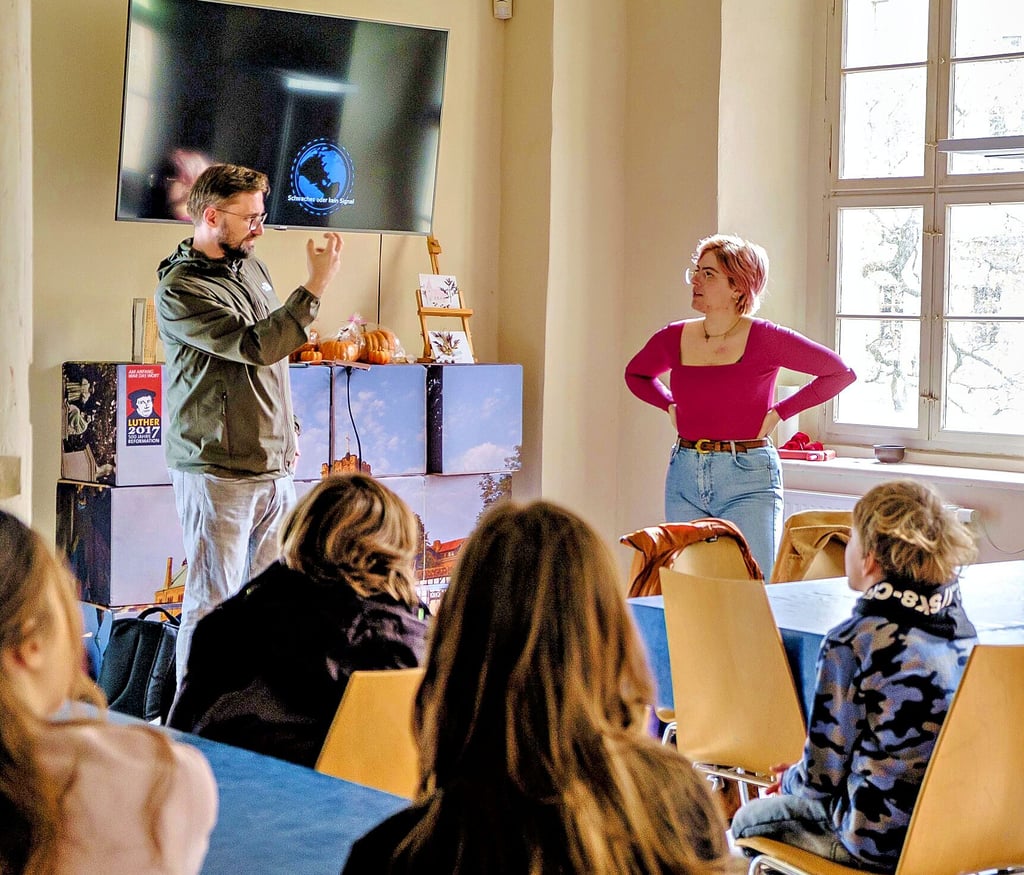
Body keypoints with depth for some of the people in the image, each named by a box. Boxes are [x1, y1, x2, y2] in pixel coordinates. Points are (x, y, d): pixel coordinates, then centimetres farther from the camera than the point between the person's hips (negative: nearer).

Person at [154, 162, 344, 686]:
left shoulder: (250, 267, 14)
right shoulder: (179, 289, -13)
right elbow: (256, 346, -23)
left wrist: (287, 433, 20)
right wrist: (315, 286, -19)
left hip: (274, 467, 8)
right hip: (217, 471, -8)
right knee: (213, 604, -4)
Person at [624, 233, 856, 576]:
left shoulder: (765, 339, -9)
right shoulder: (674, 338, 3)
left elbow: (840, 372, -4)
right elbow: (636, 374, 25)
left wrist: (779, 412, -5)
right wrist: (671, 406, 9)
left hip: (748, 479, -4)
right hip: (684, 476, 4)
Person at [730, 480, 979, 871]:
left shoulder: (851, 644, -20)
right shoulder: (961, 627, 0)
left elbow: (822, 777, -13)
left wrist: (791, 782, 11)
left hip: (882, 843, -7)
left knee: (750, 821, 18)